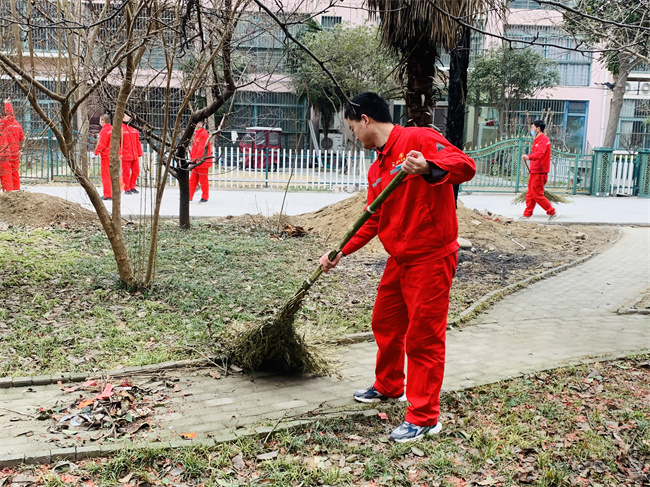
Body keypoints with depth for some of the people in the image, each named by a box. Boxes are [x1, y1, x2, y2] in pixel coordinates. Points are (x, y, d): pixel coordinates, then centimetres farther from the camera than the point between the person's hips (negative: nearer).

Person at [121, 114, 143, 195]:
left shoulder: (134, 129, 13)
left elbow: (137, 142, 17)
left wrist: (139, 153, 13)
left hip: (134, 155, 6)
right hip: (125, 155, -6)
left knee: (136, 171, 8)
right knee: (126, 172, -1)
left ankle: (132, 187, 22)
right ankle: (127, 189, 8)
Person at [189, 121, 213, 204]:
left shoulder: (204, 134, -14)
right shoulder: (197, 134, 17)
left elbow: (202, 148, -19)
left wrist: (197, 158, -20)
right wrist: (192, 158, 19)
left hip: (202, 162, -9)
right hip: (196, 162, 9)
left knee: (203, 180, -1)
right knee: (192, 179, 11)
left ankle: (205, 198, 9)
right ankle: (189, 196, 16)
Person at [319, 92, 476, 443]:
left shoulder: (418, 139, -14)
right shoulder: (376, 170, 14)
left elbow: (465, 165, -25)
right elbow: (372, 221, 20)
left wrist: (428, 168, -43)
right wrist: (340, 253, 17)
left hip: (431, 259, -9)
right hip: (399, 260, 9)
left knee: (423, 337, -2)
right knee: (385, 325, 21)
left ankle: (424, 418, 11)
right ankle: (388, 386, 44)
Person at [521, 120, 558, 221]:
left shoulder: (543, 139, -14)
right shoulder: (537, 140, 19)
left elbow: (540, 153, -32)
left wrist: (529, 156, -48)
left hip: (539, 172, -10)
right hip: (534, 171, 10)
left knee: (537, 195, -7)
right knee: (530, 194, 11)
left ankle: (553, 213, 2)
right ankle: (527, 214, 17)